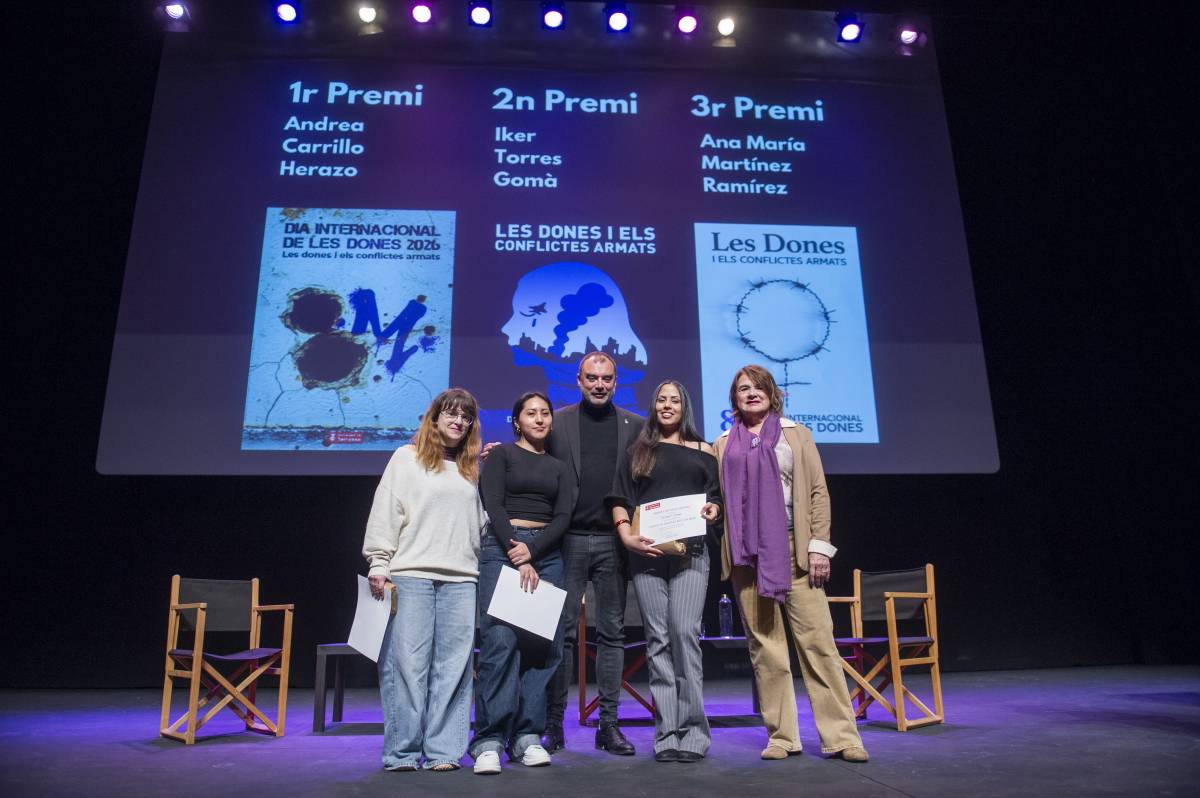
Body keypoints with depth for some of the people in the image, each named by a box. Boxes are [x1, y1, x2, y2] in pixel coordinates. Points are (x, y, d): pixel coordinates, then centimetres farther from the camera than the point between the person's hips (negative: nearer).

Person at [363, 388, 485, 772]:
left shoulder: (471, 468, 19)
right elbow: (385, 511, 1)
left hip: (461, 578, 4)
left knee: (452, 665, 1)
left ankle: (443, 750, 8)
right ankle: (402, 751, 6)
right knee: (407, 662, -3)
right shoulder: (407, 458, 7)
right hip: (411, 574, -3)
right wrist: (378, 564, -5)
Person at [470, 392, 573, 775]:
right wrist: (518, 558, -12)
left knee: (543, 643, -3)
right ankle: (489, 739, -8)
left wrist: (532, 550, -10)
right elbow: (494, 506, -3)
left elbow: (563, 517, 7)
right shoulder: (501, 455, 9)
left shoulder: (558, 467, 19)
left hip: (546, 553, 4)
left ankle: (527, 735, 6)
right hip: (503, 548, -4)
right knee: (500, 640, -14)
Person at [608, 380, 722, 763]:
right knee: (658, 640, 0)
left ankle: (693, 732, -3)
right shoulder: (638, 452, 16)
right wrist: (627, 535, -7)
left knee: (684, 632, -11)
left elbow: (717, 496, 15)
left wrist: (713, 509, -7)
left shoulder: (702, 451, 16)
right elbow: (620, 500, 8)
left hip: (690, 551, -1)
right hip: (647, 552, 1)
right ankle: (667, 735, 5)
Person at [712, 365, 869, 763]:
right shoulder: (725, 445, 15)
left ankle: (841, 736, 4)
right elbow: (719, 499, 15)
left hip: (793, 549, -1)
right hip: (747, 555, 2)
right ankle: (781, 735, 13)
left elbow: (818, 492, 5)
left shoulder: (796, 435, 11)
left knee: (817, 639, -4)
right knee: (764, 646, 3)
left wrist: (819, 546, -3)